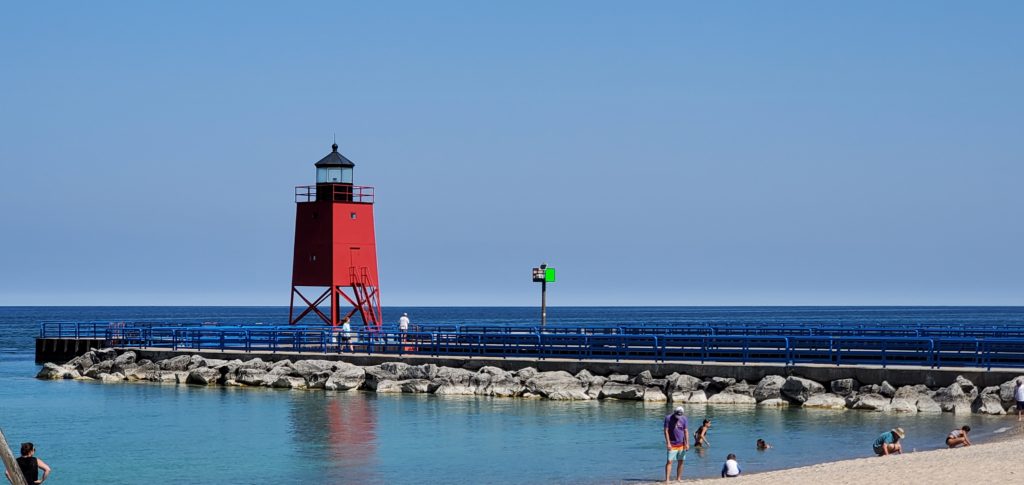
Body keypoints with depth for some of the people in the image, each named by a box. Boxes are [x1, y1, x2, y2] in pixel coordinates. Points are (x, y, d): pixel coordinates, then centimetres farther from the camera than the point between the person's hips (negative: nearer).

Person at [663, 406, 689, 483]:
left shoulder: (684, 418, 4)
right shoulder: (668, 418, -7)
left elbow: (686, 431, 6)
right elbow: (666, 431, -8)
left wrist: (687, 443, 0)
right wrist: (668, 443, -15)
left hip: (681, 444, 4)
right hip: (672, 444, -4)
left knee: (680, 461, 6)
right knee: (669, 461, -10)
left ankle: (678, 478, 16)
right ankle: (667, 479, -13)